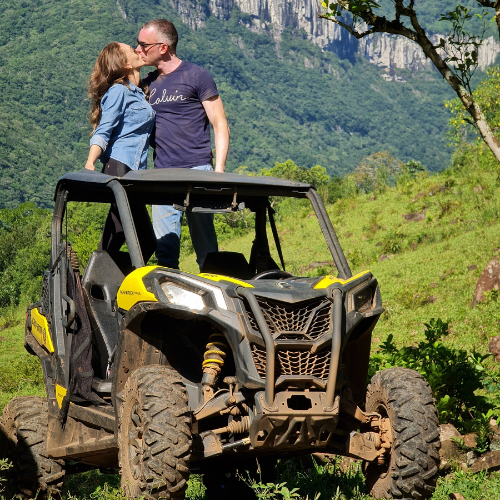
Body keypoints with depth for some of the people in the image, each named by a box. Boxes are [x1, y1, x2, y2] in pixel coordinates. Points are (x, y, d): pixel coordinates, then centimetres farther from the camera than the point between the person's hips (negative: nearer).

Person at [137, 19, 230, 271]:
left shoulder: (196, 76, 0)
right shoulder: (148, 82, 17)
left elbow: (220, 126, -1)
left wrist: (219, 171, -10)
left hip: (196, 172, -5)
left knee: (204, 244, -3)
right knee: (164, 245, 1)